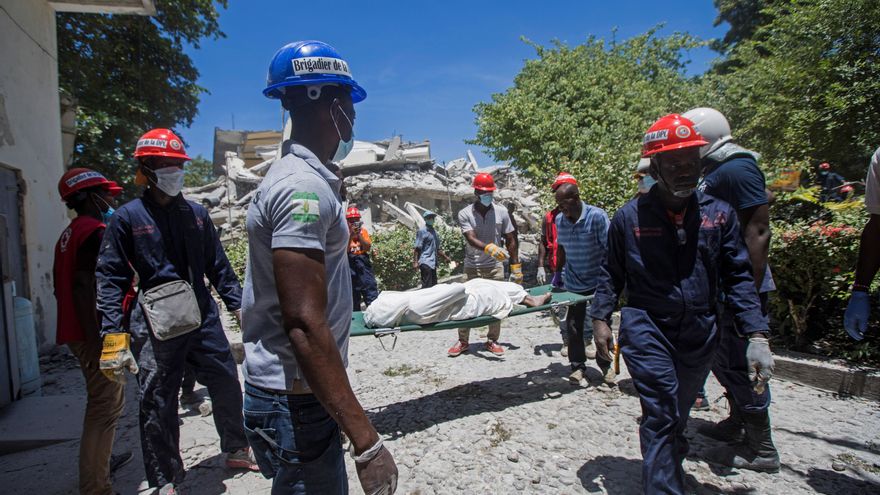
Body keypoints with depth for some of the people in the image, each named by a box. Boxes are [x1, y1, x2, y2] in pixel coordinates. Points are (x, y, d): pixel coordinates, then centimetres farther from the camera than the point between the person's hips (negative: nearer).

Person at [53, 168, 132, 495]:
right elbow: (84, 286, -24)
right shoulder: (95, 231, -14)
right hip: (96, 333, -10)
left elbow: (63, 286, 19)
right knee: (105, 407, -4)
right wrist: (96, 339, -24)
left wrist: (89, 335, 23)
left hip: (78, 332, 10)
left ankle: (101, 461, 38)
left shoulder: (69, 234, 17)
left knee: (108, 400, 24)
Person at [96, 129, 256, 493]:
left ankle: (236, 450, 36)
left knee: (227, 387, 13)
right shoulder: (127, 218, -3)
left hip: (204, 318, 4)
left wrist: (239, 305, 8)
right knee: (158, 405, 6)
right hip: (157, 328, -3)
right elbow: (110, 278, -6)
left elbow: (219, 266, 12)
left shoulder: (196, 213, 8)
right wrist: (113, 335, -13)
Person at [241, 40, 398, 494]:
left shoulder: (302, 176, 11)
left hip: (299, 393, 10)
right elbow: (304, 325, -27)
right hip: (295, 402, -10)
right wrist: (366, 440, -26)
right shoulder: (304, 186, -21)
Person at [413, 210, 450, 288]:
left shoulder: (435, 233, 19)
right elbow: (416, 248, -11)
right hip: (425, 262, -8)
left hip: (433, 263, 8)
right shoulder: (422, 231, -4)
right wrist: (415, 262, -18)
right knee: (427, 286, -13)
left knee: (434, 285, 9)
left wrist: (445, 257, 22)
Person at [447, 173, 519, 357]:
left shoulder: (501, 212, 3)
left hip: (495, 267, 1)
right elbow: (471, 239, -18)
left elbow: (510, 241, 6)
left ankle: (492, 341, 20)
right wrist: (489, 248, -37)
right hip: (472, 267, -1)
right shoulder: (465, 214, -3)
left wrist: (516, 266, 1)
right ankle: (463, 341, 15)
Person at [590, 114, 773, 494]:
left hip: (700, 335, 4)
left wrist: (757, 335, -3)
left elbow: (738, 277, 3)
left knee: (676, 416, 21)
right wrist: (600, 318, -5)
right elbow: (610, 273, 4)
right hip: (646, 330, -3)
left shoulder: (719, 213, 1)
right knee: (663, 416, -11)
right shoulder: (630, 216, -5)